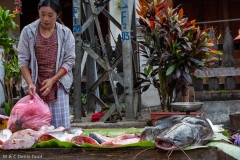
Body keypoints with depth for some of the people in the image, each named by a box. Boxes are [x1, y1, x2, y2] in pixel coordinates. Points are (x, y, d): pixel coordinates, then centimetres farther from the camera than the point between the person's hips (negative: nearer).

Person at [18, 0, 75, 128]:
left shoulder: (66, 33, -1)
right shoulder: (28, 31, -2)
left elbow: (69, 61, -1)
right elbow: (23, 60, -2)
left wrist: (52, 80, -12)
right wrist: (30, 83, -14)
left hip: (58, 84, 0)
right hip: (35, 85, 0)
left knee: (61, 126, -2)